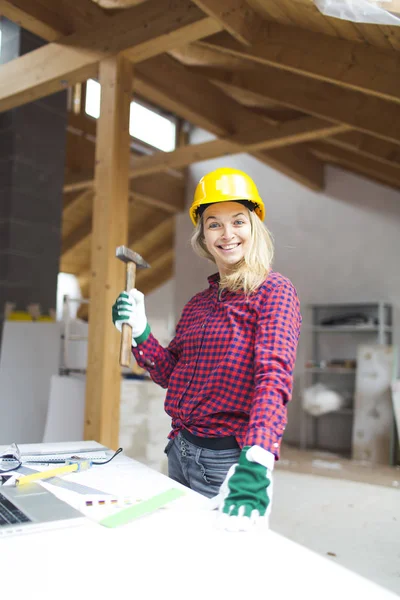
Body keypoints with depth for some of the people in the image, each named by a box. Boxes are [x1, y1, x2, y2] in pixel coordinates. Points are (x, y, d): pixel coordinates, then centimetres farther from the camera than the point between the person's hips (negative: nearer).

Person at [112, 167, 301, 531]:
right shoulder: (198, 304, 10)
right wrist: (139, 332, -3)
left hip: (228, 459, -7)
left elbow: (274, 377, -24)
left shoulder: (274, 292, -11)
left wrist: (256, 463, -37)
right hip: (181, 451, 7)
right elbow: (171, 374, 12)